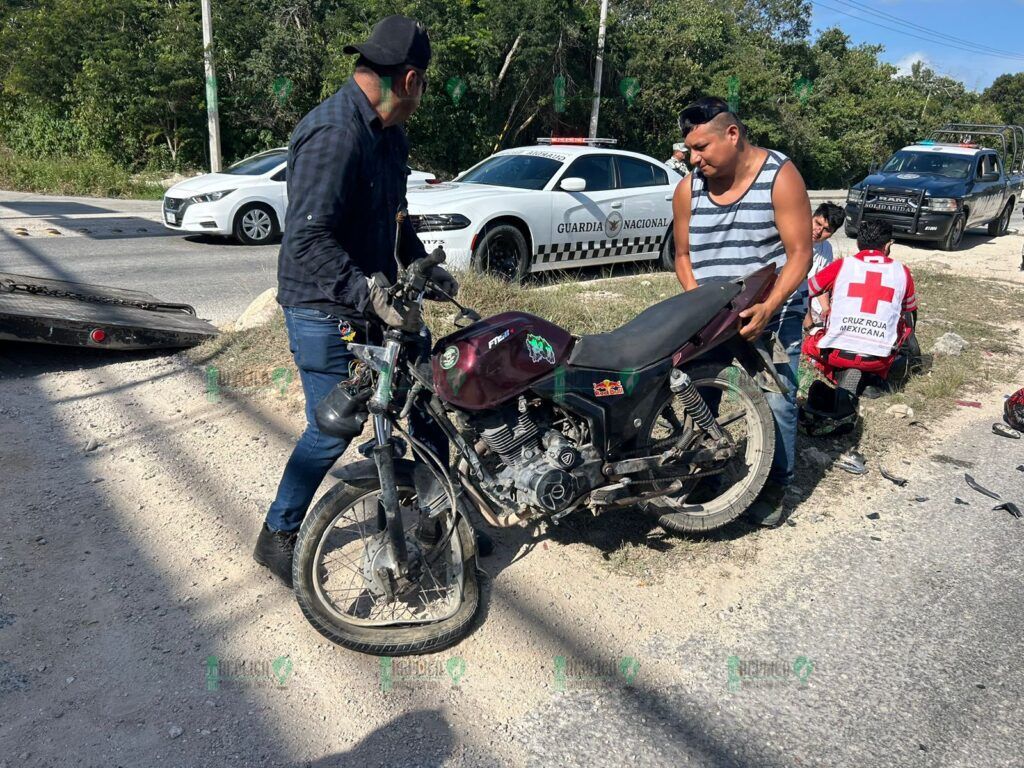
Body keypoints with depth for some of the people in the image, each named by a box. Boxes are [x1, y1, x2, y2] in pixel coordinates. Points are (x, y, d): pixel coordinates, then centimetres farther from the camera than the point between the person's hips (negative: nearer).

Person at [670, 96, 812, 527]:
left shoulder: (780, 177, -8)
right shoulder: (689, 189, 5)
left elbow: (799, 252, -12)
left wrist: (768, 308, -25)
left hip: (773, 316, -3)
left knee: (775, 403, -4)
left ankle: (775, 487, 15)